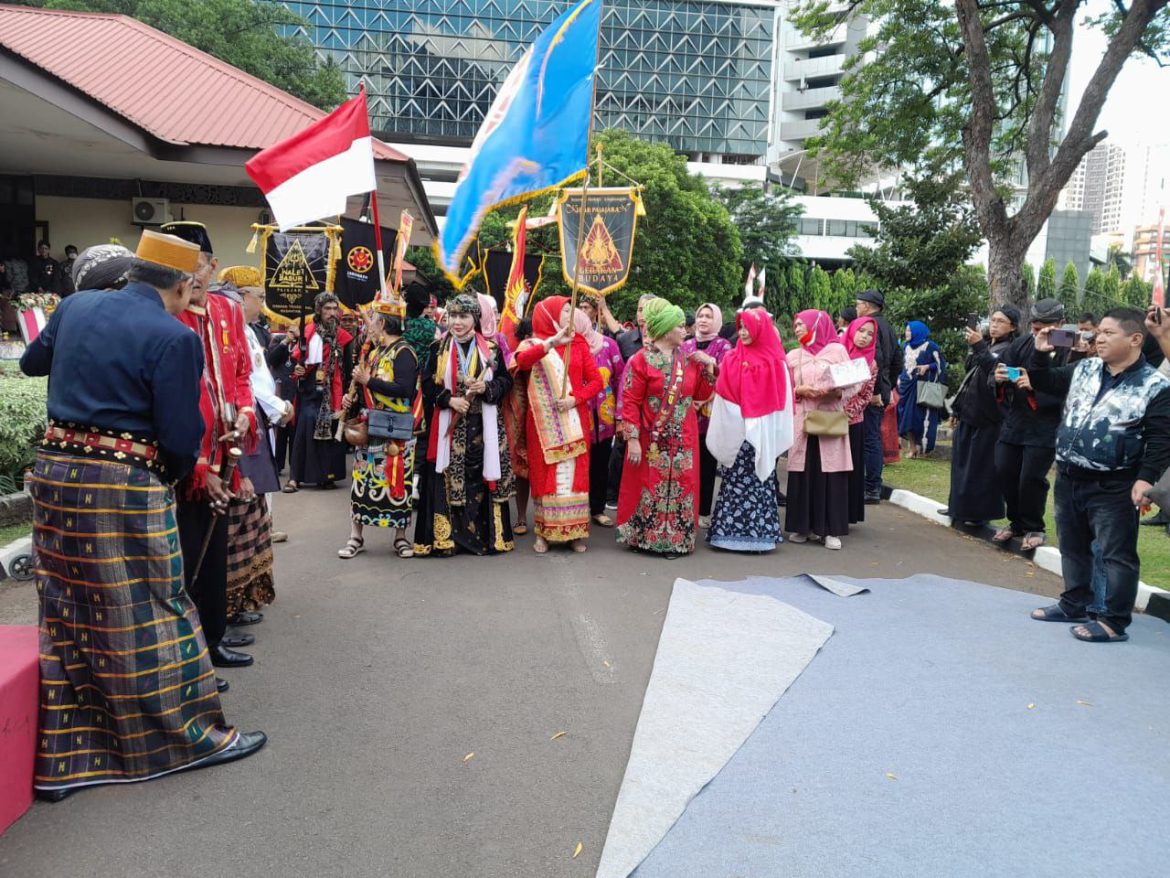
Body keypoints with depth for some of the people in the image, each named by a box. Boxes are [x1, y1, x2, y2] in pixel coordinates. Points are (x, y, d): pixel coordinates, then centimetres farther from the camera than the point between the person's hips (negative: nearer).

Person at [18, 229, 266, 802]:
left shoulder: (75, 307, 7)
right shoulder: (175, 338, -13)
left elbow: (32, 363, 26)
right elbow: (181, 436, -13)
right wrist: (173, 476, 7)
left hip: (54, 470, 7)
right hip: (124, 485, -7)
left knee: (66, 616, 14)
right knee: (147, 615, 5)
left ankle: (60, 759, 24)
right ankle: (191, 734, 21)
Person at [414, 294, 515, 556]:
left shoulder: (490, 349, 6)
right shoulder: (438, 349, 5)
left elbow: (505, 381, 6)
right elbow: (428, 384, 2)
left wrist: (487, 388, -13)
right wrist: (449, 399, -13)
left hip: (483, 426, 0)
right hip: (448, 425, 0)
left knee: (481, 477, 1)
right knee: (447, 478, -2)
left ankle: (488, 534, 10)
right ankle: (445, 536, 4)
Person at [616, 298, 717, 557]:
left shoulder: (688, 359, 8)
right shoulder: (642, 359, -7)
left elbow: (702, 395, 14)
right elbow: (630, 402, -11)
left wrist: (708, 368, -1)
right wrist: (632, 439, -16)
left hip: (683, 439, 5)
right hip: (652, 439, -5)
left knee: (681, 486, 7)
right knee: (650, 487, 2)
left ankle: (676, 539, 17)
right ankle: (644, 537, 14)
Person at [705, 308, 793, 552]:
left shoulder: (775, 362, -2)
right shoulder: (731, 359, 5)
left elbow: (779, 400, -1)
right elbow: (723, 395, 5)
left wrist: (776, 435, -4)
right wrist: (723, 431, 1)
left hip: (762, 434, -2)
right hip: (735, 432, 2)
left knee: (759, 479, 1)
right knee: (734, 480, 2)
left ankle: (757, 530, 7)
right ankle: (730, 530, 7)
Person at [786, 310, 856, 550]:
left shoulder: (837, 350, 5)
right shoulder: (793, 356, 14)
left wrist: (837, 391, -15)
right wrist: (799, 391, -9)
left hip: (831, 420, -2)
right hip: (802, 421, 2)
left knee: (831, 473, -6)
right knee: (803, 472, -1)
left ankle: (831, 530, -1)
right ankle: (803, 526, 8)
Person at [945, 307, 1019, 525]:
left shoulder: (1010, 350, -8)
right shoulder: (985, 347, 16)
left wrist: (979, 347, -32)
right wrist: (958, 409, 20)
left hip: (988, 417, -8)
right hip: (968, 413, 8)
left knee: (981, 465, -3)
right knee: (961, 462, 14)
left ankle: (980, 512, 6)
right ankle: (961, 507, 25)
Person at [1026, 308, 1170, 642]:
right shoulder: (1083, 369, 6)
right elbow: (1046, 383, 19)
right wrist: (1040, 354, 2)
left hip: (1113, 487, -6)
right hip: (1068, 478, 7)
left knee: (1117, 554, 1)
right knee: (1072, 547, 18)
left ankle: (1114, 621, 10)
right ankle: (1074, 605, 32)